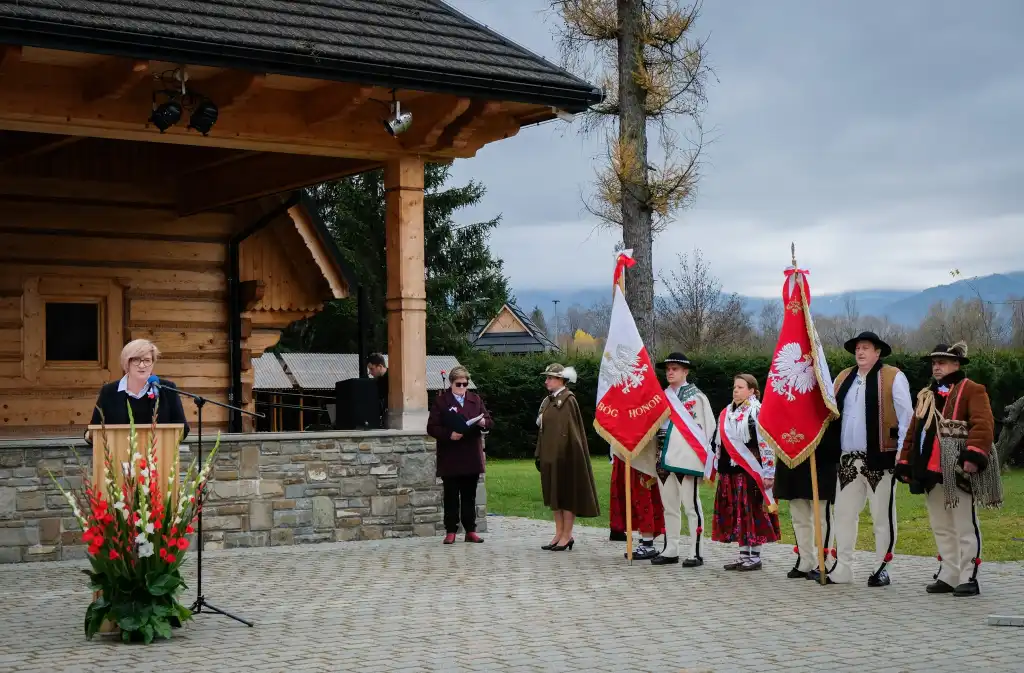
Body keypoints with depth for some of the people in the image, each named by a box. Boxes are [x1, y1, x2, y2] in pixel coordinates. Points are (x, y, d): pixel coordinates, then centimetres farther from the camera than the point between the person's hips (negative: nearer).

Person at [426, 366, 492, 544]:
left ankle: (470, 531, 14)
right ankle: (451, 531, 8)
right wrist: (449, 435, -20)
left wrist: (483, 422, -12)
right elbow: (432, 428, -5)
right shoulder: (441, 401, -1)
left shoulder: (475, 399, 11)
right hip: (450, 458, -3)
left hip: (471, 457, 3)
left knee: (469, 496, 9)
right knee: (451, 496, 2)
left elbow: (488, 421, 11)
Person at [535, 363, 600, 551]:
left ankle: (567, 535, 4)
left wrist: (567, 454, -19)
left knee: (567, 494, -1)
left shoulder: (568, 401, -11)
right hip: (550, 456, 8)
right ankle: (559, 534, 17)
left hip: (564, 455, -8)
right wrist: (539, 455, 13)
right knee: (554, 494, 11)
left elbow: (572, 430, -15)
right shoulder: (547, 401, 13)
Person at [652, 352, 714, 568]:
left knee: (691, 506, -4)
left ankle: (695, 553, -1)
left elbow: (707, 426, -5)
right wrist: (656, 456, 14)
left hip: (686, 459, -6)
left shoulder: (696, 396, -2)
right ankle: (670, 550, 18)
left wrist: (700, 455, -9)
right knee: (669, 507, 11)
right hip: (664, 458, 7)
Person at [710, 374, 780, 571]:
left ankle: (755, 556, 4)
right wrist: (717, 466, 21)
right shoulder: (727, 413, 15)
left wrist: (768, 473, -17)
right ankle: (743, 554, 15)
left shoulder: (757, 412, -9)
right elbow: (719, 443, 22)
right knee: (735, 513, 8)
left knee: (752, 511, -3)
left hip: (749, 471, -7)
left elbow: (766, 443, -13)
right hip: (729, 471, 8)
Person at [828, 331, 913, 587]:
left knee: (883, 516, 2)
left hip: (880, 459, -5)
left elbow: (906, 417, -4)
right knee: (844, 514, 8)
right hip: (848, 459, 5)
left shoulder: (893, 377, -2)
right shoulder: (843, 379, 15)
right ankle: (842, 569, 16)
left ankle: (882, 569, 11)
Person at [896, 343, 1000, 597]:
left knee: (965, 527, -2)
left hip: (959, 472, -7)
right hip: (930, 472, 8)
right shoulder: (926, 395, 20)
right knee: (941, 529, 12)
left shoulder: (972, 391, -3)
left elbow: (983, 425, -17)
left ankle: (968, 578, 2)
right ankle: (948, 576, 19)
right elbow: (914, 432, 21)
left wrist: (974, 455, -29)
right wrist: (905, 463, 16)